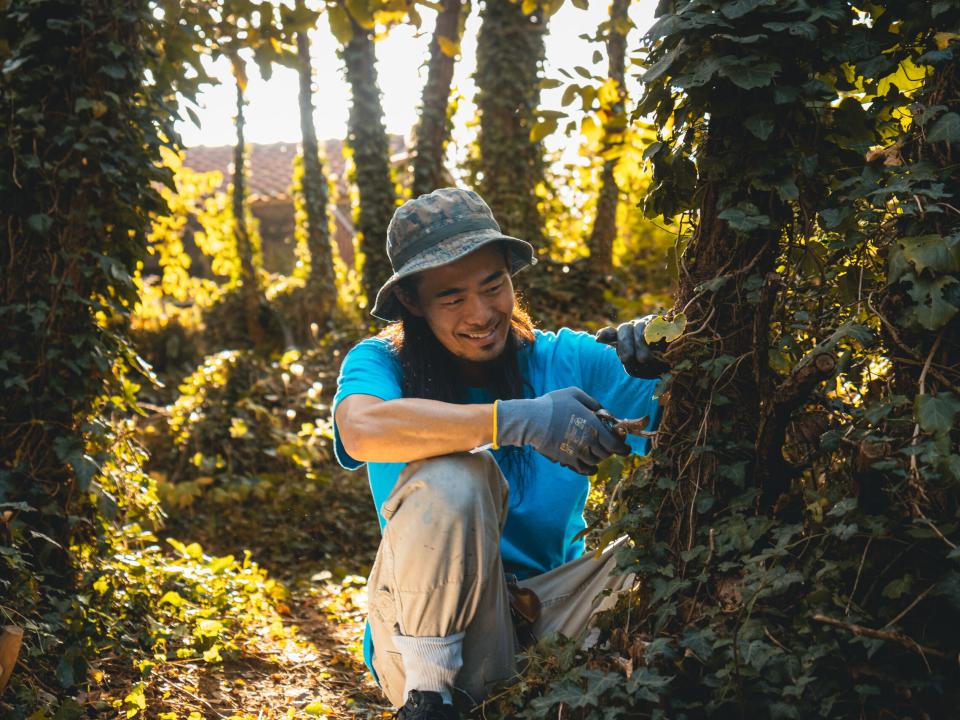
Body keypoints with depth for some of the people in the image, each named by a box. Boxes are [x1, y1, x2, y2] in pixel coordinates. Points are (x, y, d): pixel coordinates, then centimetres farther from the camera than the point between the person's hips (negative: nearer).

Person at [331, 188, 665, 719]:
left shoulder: (566, 360, 0)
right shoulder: (380, 363, -6)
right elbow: (361, 429, -30)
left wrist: (666, 369, -28)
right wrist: (516, 420, -36)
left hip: (549, 617, 2)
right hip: (434, 636, -1)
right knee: (454, 475, -28)